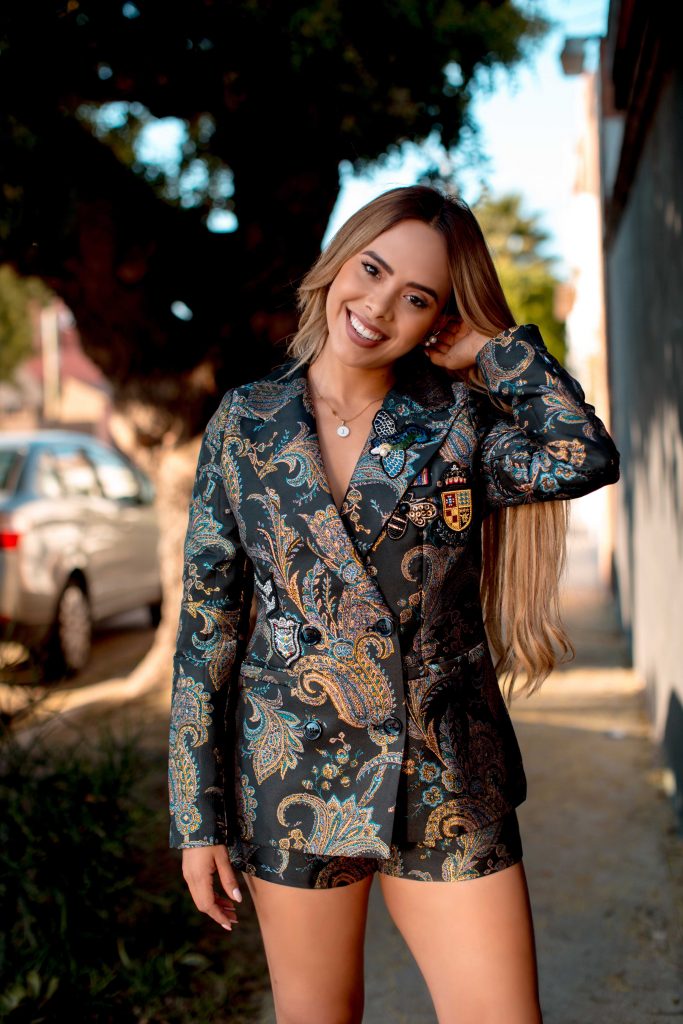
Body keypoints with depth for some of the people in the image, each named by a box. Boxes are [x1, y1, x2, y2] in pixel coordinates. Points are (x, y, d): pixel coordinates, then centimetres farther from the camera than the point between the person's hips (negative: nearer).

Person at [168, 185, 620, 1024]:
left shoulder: (458, 421, 0)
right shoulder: (245, 423, 0)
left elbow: (584, 458, -21)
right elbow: (206, 620, 1)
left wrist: (493, 347, -8)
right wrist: (198, 817, 0)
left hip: (449, 789, 0)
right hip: (294, 781, 0)